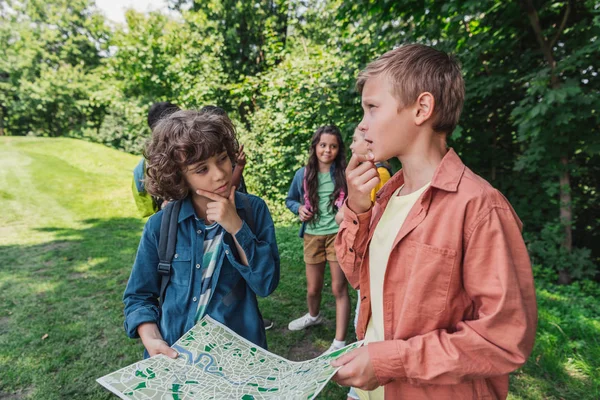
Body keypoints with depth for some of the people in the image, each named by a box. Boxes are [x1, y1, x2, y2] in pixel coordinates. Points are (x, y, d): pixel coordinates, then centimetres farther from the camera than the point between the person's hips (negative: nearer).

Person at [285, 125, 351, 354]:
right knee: (313, 288, 17)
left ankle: (339, 342, 13)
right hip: (312, 236, 3)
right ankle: (313, 316, 49)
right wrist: (299, 208, -6)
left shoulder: (344, 174, -6)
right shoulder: (303, 175, 1)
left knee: (339, 288, 1)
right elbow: (290, 200, 14)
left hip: (338, 235, -3)